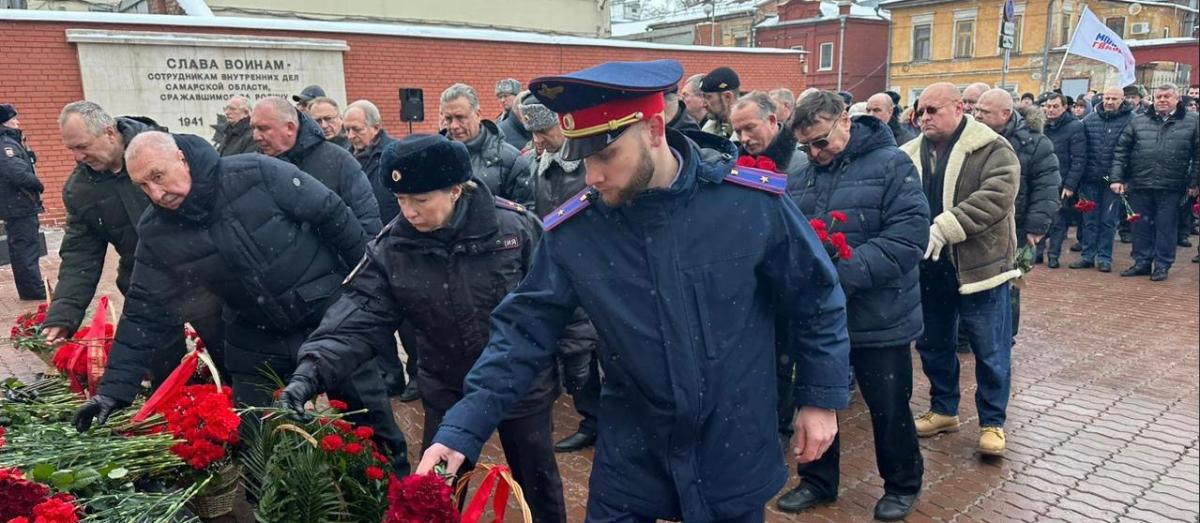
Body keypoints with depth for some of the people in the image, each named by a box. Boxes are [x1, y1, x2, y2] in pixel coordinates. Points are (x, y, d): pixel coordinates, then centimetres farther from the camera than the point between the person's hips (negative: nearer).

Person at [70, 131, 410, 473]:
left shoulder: (257, 174, -20)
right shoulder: (156, 235, -8)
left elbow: (333, 215, -14)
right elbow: (144, 314, -4)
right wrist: (114, 390, -10)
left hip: (330, 314, -3)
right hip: (255, 340, 3)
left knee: (371, 417, 7)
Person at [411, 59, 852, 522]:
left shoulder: (754, 202, -16)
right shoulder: (571, 231, -13)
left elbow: (815, 300, -3)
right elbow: (525, 329, -8)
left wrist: (821, 397, 1)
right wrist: (463, 428, -16)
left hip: (736, 453, 0)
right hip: (632, 455, 1)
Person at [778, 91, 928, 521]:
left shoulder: (891, 165, -9)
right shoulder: (804, 175, 8)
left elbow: (908, 236, -19)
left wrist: (844, 272, -28)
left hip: (878, 317, -4)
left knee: (888, 407, 10)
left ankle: (902, 484, 33)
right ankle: (818, 480, 34)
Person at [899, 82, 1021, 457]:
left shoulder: (992, 149, -8)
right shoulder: (911, 154, 8)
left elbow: (997, 195, -23)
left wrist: (944, 227, -31)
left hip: (979, 264, -5)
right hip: (929, 267, 5)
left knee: (990, 350, 4)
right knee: (933, 344, 16)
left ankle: (992, 422, 20)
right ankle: (944, 410, 34)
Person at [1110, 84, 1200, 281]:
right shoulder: (1138, 122, 6)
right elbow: (1121, 151, 5)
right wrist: (1117, 178, -3)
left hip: (1171, 186, -2)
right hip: (1140, 184, 2)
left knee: (1166, 226, 6)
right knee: (1141, 226, 9)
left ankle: (1162, 265, 16)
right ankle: (1142, 262, 21)